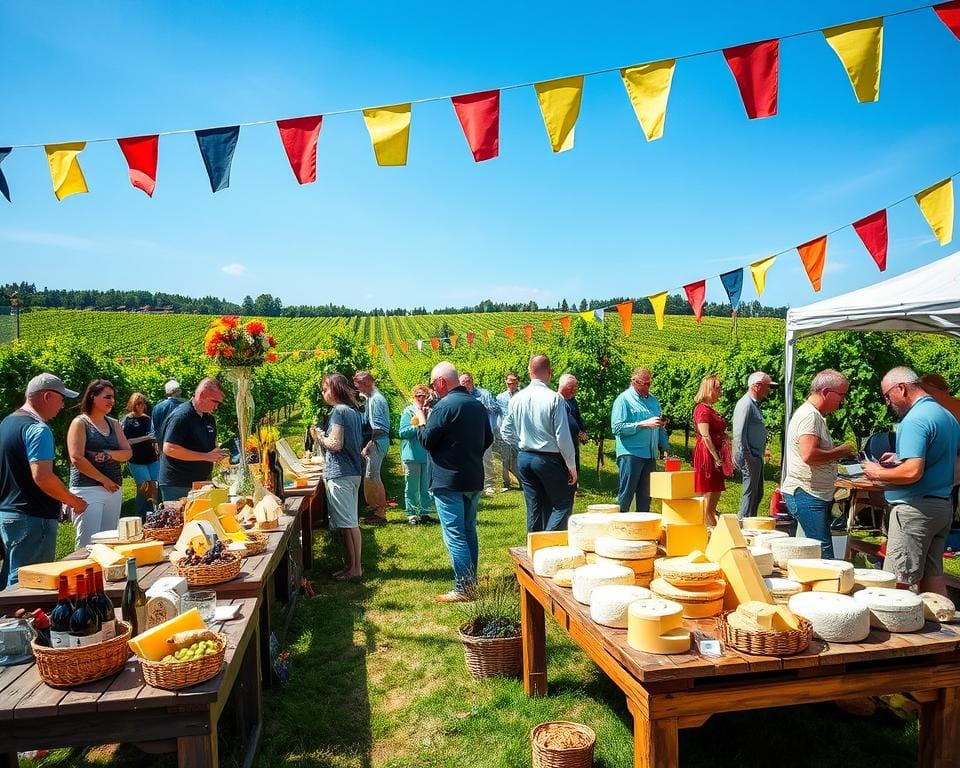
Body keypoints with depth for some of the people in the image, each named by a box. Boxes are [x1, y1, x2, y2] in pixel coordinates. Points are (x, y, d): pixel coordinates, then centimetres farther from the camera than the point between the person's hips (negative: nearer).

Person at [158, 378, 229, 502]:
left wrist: (217, 454, 1)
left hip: (202, 483, 8)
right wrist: (206, 456, -22)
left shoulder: (209, 418, 12)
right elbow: (169, 449, -23)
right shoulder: (181, 416, -14)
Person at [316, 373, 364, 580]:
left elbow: (336, 444, -19)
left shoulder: (338, 411, -13)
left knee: (347, 524, -2)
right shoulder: (354, 411, 14)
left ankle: (353, 568, 4)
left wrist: (320, 437, -2)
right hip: (353, 472, 9)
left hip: (339, 474, -9)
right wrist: (325, 437, 20)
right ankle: (352, 565, 21)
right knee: (351, 523, 14)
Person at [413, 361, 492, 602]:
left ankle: (463, 589, -1)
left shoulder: (445, 406, -17)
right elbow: (488, 440, 16)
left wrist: (421, 420, 3)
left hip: (449, 480, -8)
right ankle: (471, 581, 24)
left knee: (455, 535, -3)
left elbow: (427, 440, -13)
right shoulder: (477, 405, 9)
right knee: (469, 531, 17)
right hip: (474, 479, 8)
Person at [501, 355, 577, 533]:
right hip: (549, 458, -6)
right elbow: (563, 436, -13)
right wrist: (572, 465, -4)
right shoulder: (554, 398, -15)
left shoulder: (517, 399, 2)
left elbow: (506, 431, 9)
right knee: (563, 504, 6)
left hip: (524, 458, 6)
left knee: (534, 507, 13)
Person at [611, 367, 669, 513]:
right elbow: (617, 427, -14)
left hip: (650, 455, 7)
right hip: (631, 453, -7)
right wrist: (643, 424, -17)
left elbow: (660, 428, 24)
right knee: (626, 495, -5)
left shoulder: (653, 400, 17)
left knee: (645, 496, 11)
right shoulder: (624, 399, -4)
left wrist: (664, 447, 12)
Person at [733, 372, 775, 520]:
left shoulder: (755, 404, 15)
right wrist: (745, 458, -24)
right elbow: (739, 434, -22)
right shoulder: (746, 404, -16)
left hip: (757, 457, 10)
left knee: (758, 493, 16)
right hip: (749, 458, -10)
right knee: (750, 493, -5)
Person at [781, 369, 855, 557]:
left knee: (821, 551, 10)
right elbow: (809, 455, -26)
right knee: (824, 553, -11)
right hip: (806, 494, -10)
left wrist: (837, 452, 13)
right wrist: (839, 452, -13)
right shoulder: (808, 415, -14)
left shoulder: (816, 415, 19)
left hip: (818, 495, 10)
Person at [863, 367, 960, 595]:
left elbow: (912, 472, -26)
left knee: (897, 582, -4)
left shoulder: (915, 420, -17)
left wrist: (879, 474, -9)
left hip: (916, 508, -10)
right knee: (932, 576, 15)